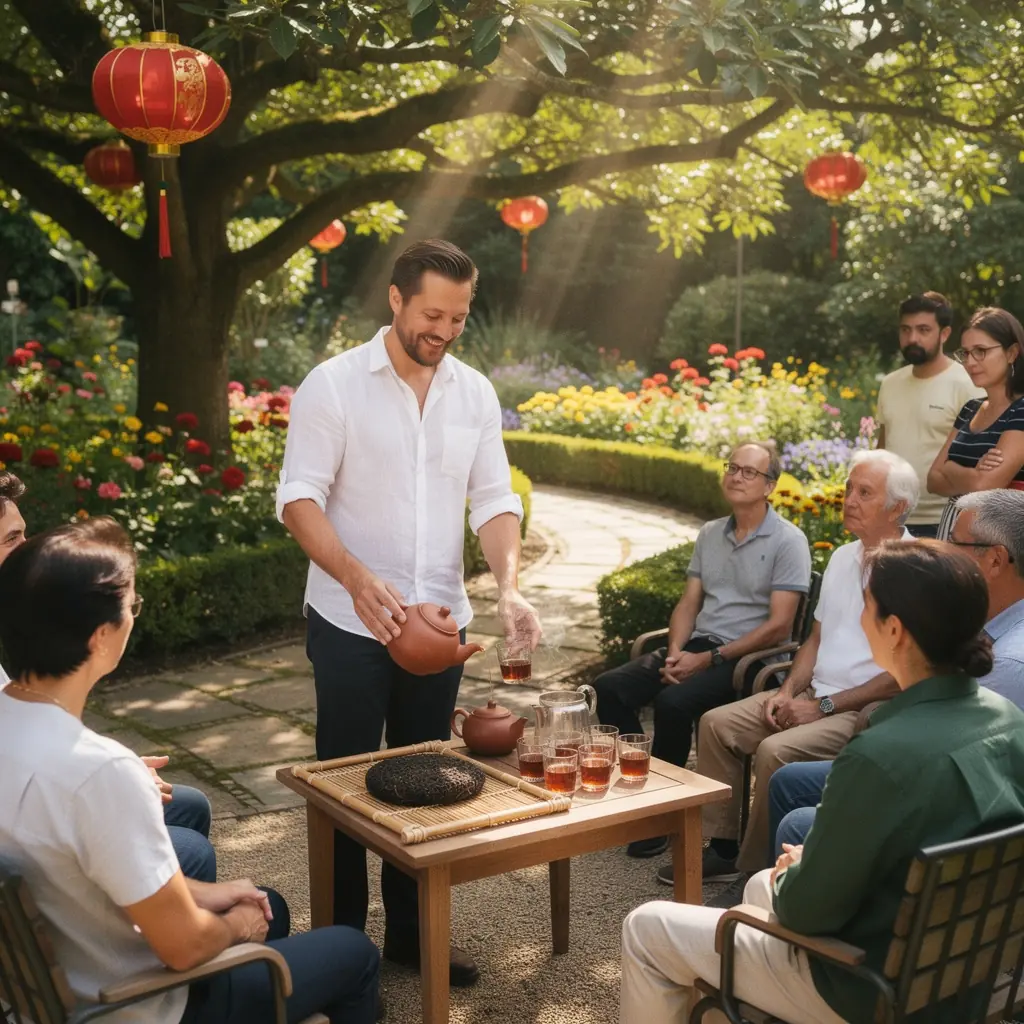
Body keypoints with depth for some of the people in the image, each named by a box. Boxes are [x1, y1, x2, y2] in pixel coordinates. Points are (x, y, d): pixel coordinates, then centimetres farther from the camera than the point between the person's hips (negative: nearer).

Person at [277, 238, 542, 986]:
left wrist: (509, 587, -15)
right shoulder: (334, 384, -10)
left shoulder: (475, 392, 4)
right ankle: (341, 938, 22)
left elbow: (495, 500, 3)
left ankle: (412, 929, 28)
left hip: (440, 620, 4)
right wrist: (358, 579, -30)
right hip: (351, 622, -4)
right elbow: (299, 498, -14)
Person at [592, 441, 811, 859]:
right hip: (698, 645, 7)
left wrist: (709, 660, -16)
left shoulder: (788, 541, -7)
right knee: (609, 687, -13)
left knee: (673, 702, -31)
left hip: (748, 657, -7)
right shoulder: (710, 534, 14)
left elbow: (778, 626, -13)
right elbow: (688, 604, 14)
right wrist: (675, 651, -7)